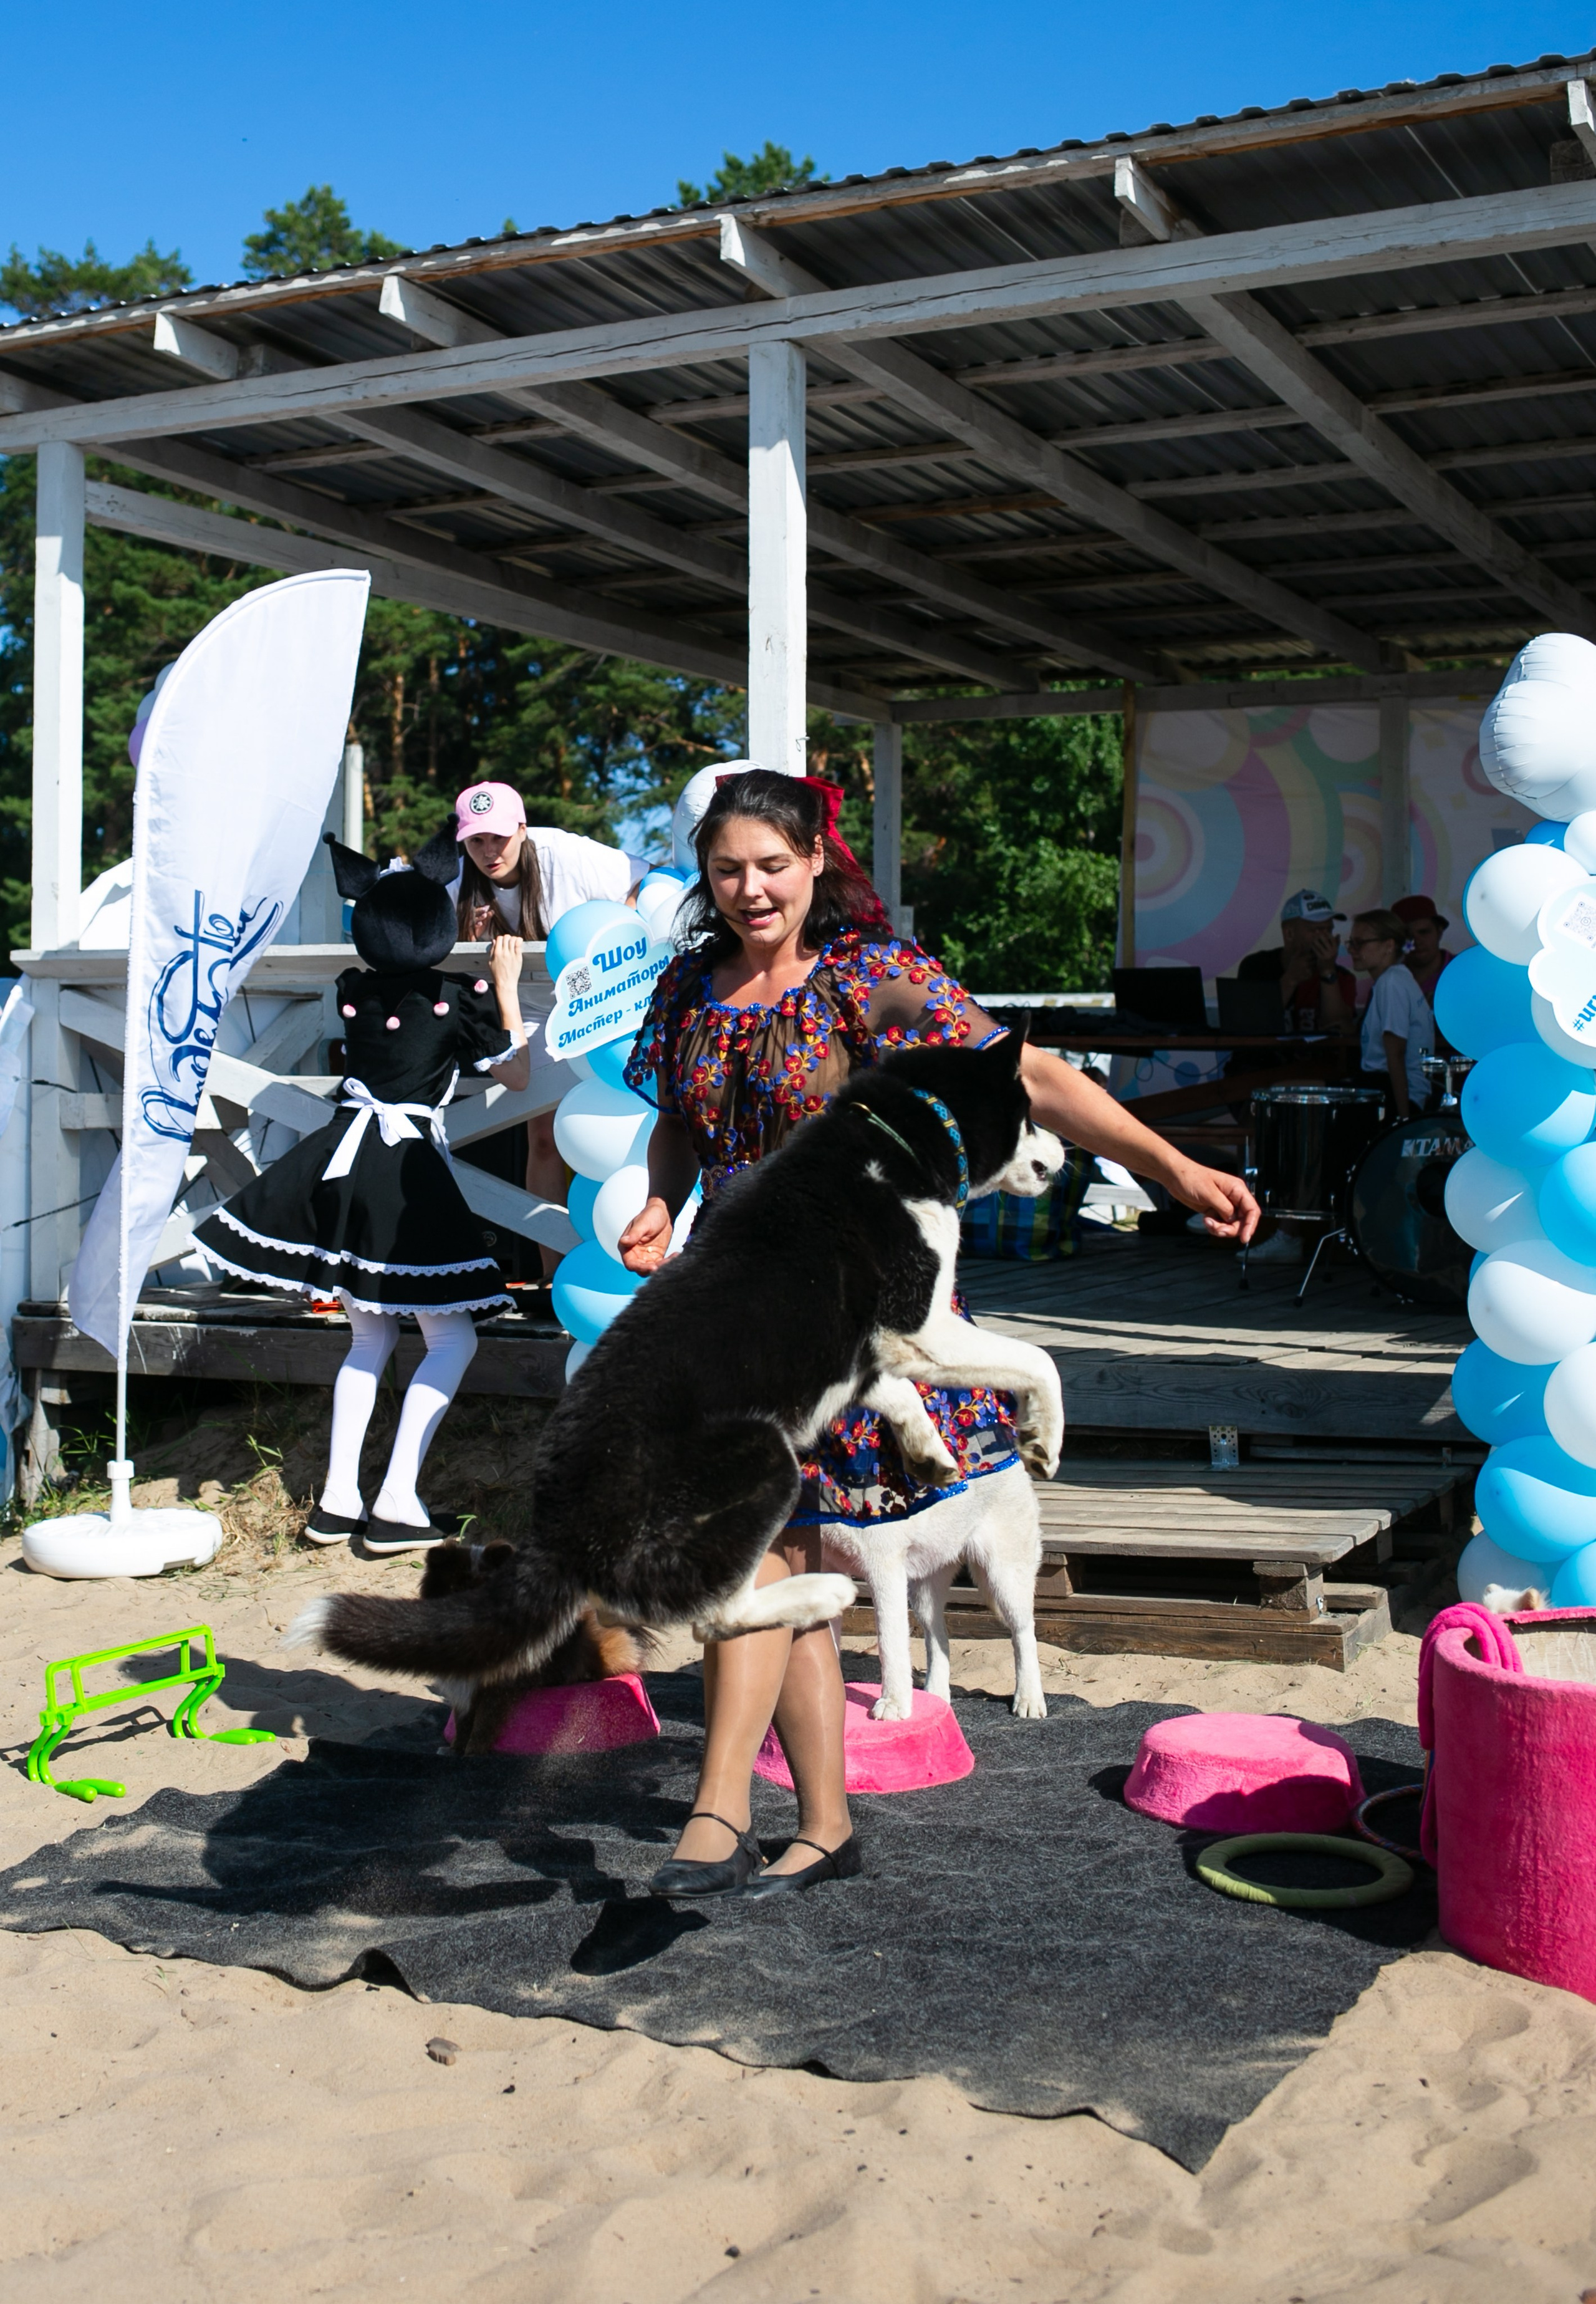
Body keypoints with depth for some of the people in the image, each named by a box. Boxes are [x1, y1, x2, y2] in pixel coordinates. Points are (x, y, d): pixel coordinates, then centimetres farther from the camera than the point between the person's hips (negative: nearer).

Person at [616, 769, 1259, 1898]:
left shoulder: (872, 976, -8)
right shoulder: (690, 988, 8)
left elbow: (1027, 1076, -13)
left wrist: (1174, 1166, -20)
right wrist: (659, 1208, 0)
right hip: (735, 1292, 5)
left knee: (759, 1543, -15)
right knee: (788, 1568, 8)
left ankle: (720, 1810, -8)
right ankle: (826, 1824, 19)